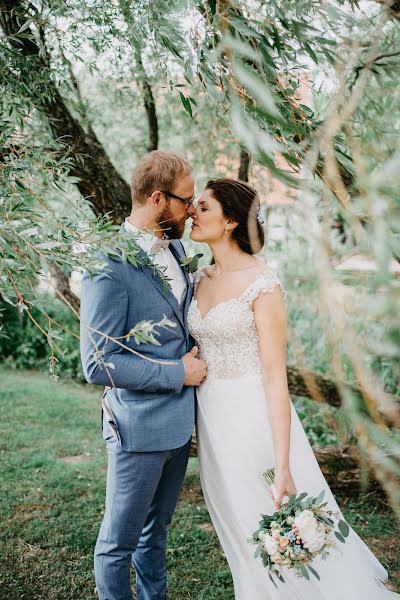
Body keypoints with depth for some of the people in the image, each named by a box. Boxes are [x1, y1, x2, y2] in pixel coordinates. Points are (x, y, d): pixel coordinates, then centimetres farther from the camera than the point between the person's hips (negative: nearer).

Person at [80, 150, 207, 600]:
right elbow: (98, 365, -23)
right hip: (139, 427, -8)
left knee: (156, 531, 25)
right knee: (119, 542, 12)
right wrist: (178, 373, -17)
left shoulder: (174, 247, 5)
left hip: (178, 421, 8)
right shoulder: (109, 266, -22)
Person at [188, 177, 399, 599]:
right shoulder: (201, 280, 7)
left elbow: (275, 376, -17)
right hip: (212, 422, 7)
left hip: (253, 419, -6)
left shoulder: (262, 283, -14)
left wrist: (282, 465, -21)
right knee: (243, 539, 18)